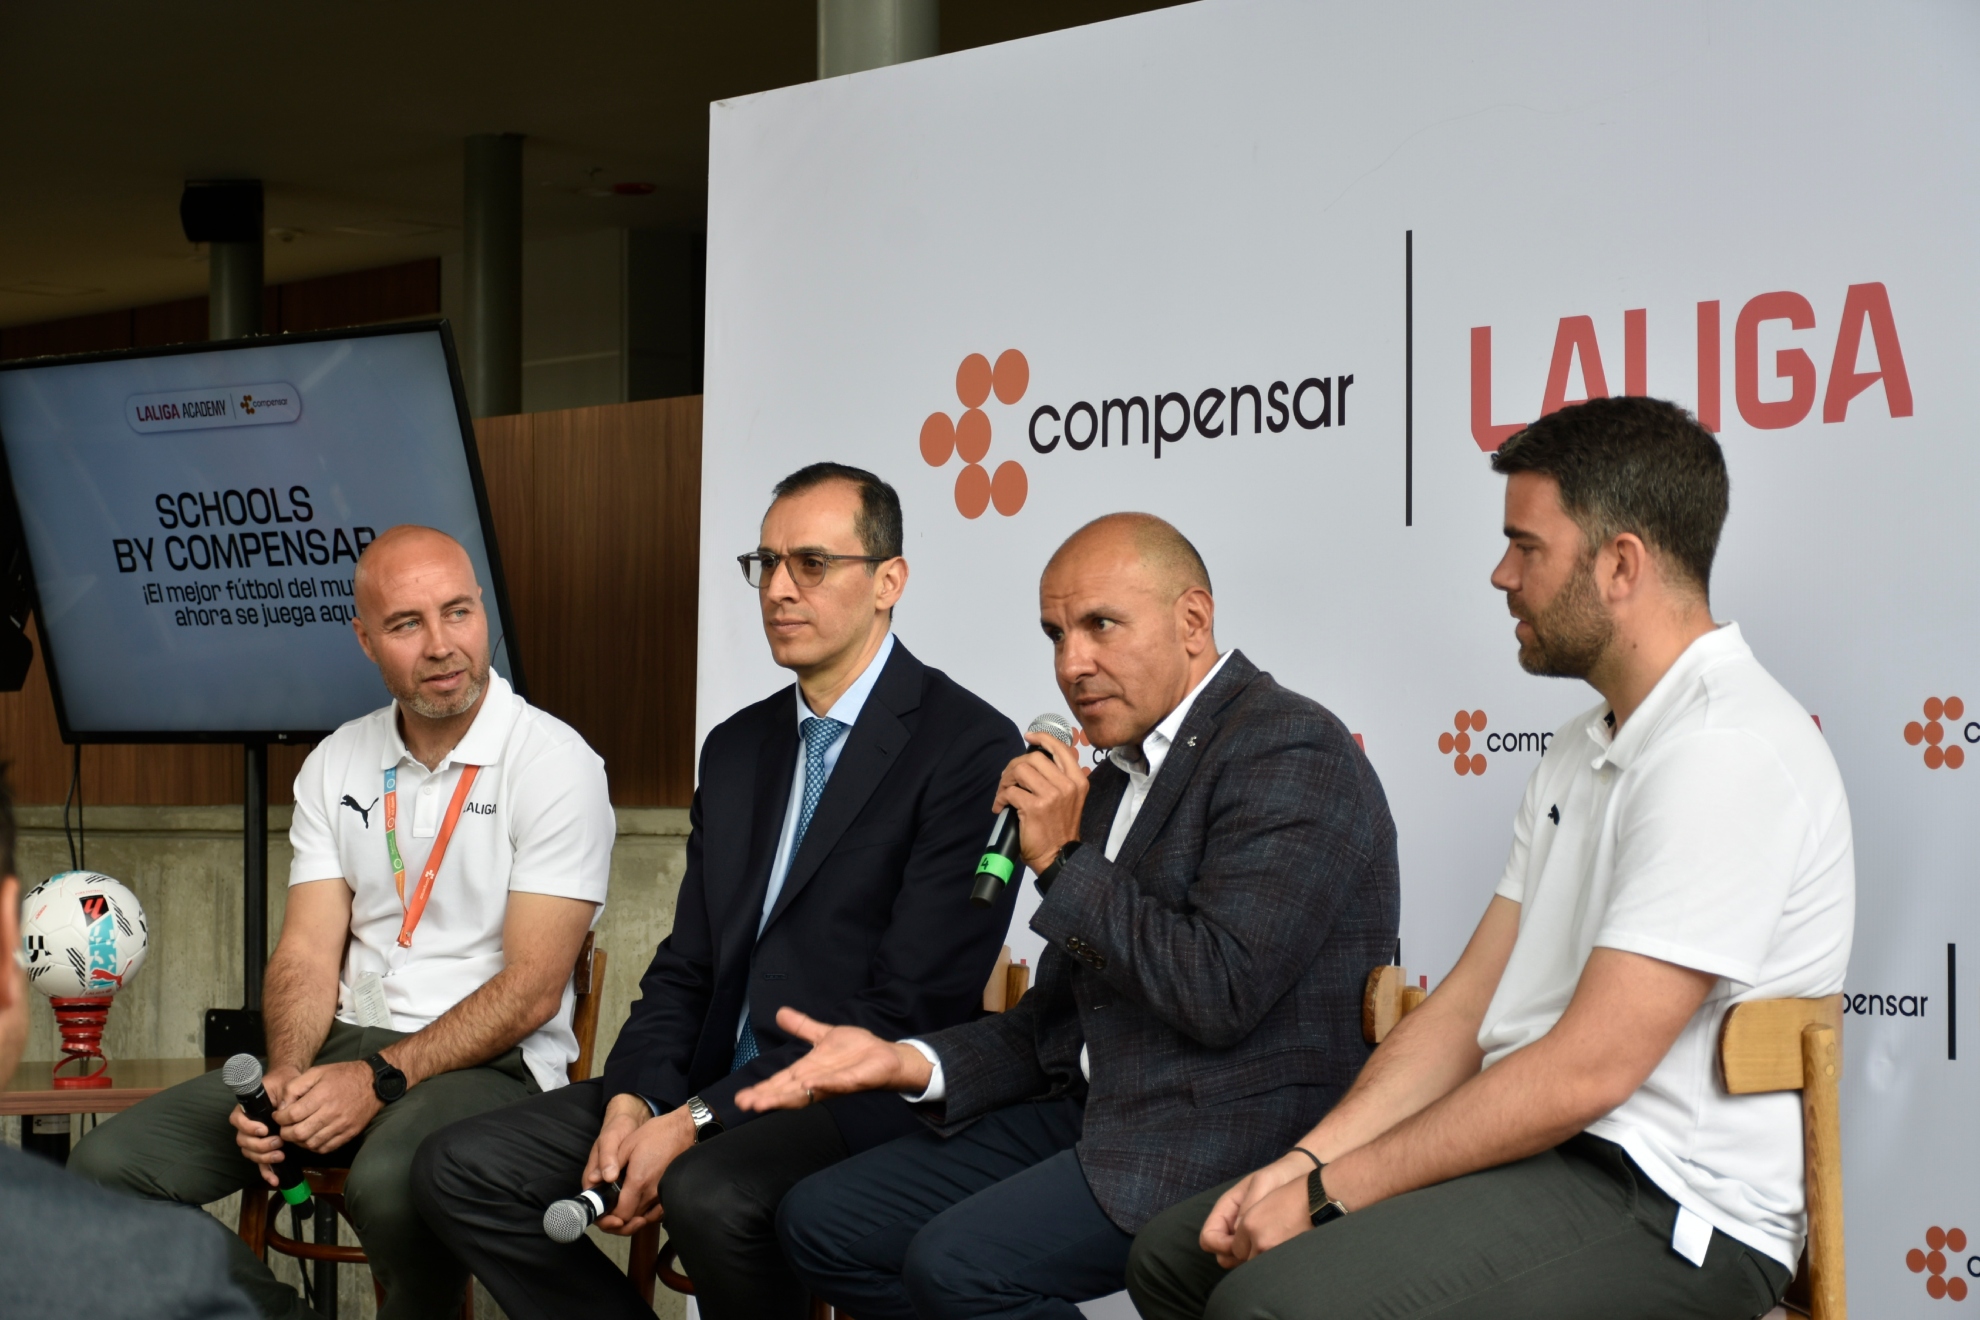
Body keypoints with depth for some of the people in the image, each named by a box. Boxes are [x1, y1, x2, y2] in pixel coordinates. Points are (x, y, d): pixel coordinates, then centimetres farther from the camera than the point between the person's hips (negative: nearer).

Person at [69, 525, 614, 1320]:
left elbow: (531, 989, -12)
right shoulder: (337, 765, 12)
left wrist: (382, 1078, -20)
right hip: (345, 1046, 6)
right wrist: (286, 1078, -14)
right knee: (110, 1166, -13)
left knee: (390, 1182, -39)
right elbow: (308, 951, 6)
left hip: (490, 1062, -5)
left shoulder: (554, 764, -6)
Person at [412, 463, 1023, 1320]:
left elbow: (908, 1008, -16)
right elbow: (687, 965, 16)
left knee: (709, 1194, -36)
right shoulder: (738, 747, 17)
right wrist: (632, 1102, -6)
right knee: (461, 1170, -6)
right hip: (715, 1084, 7)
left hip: (865, 1095, -7)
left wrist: (697, 1121, -18)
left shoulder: (970, 748, -9)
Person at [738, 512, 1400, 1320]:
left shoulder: (1290, 752, -12)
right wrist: (906, 1061, 0)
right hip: (1095, 1115, 9)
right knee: (821, 1221, 2)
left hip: (1240, 1131, -9)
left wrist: (1064, 860, -13)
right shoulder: (1119, 777, 16)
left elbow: (1219, 993, -22)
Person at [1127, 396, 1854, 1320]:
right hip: (1534, 1144, 10)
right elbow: (1468, 1007, 13)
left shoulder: (1725, 751, -17)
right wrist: (1305, 1162, -1)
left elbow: (1587, 1070, -21)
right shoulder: (1583, 750, 17)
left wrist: (1331, 1191, -15)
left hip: (1667, 1208, -10)